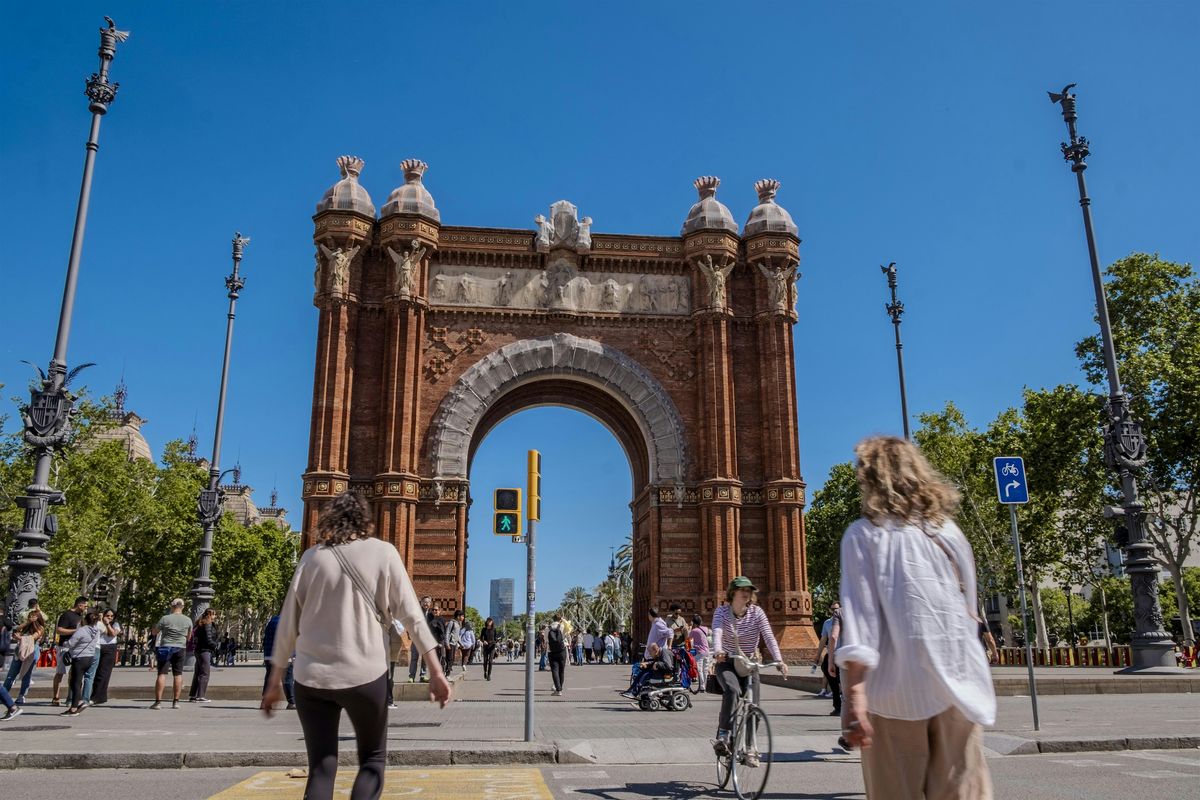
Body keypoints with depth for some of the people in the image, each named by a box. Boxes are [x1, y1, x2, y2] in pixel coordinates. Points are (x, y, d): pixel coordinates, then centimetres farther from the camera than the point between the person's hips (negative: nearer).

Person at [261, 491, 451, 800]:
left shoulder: (312, 556, 5)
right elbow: (411, 615, -5)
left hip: (312, 676, 2)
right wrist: (436, 672, -3)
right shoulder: (383, 553, 0)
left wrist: (275, 680, 16)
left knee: (321, 769, 11)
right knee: (373, 761, 15)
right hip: (364, 674, -2)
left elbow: (289, 622, 7)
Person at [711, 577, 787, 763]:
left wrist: (778, 660, -34)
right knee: (733, 690, -32)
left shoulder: (757, 612, -8)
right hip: (727, 663, -2)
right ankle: (723, 736, -27)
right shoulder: (722, 612, -10)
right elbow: (717, 632, -28)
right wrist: (718, 651, -49)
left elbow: (769, 636, -19)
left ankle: (750, 749, 11)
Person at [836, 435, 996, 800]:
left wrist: (854, 693, -16)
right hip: (957, 683, 4)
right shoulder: (949, 530, 9)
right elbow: (968, 611, 15)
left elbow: (859, 615, -12)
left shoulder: (864, 534, -3)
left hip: (898, 687, -3)